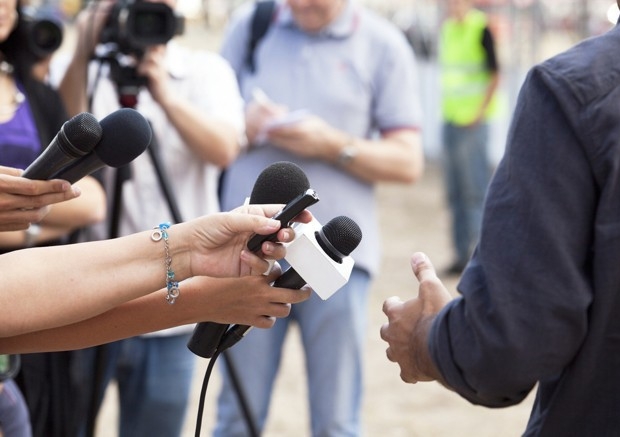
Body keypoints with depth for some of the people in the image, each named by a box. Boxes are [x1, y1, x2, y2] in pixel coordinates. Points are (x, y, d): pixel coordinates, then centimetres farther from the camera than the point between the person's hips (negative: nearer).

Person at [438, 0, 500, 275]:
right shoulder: (446, 29, 12)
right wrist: (445, 110, 11)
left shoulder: (481, 28, -9)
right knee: (454, 191, 11)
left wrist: (480, 112, -15)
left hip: (473, 121, -8)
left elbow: (495, 74, -10)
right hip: (450, 118, 8)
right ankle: (462, 254, 20)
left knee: (475, 189, -5)